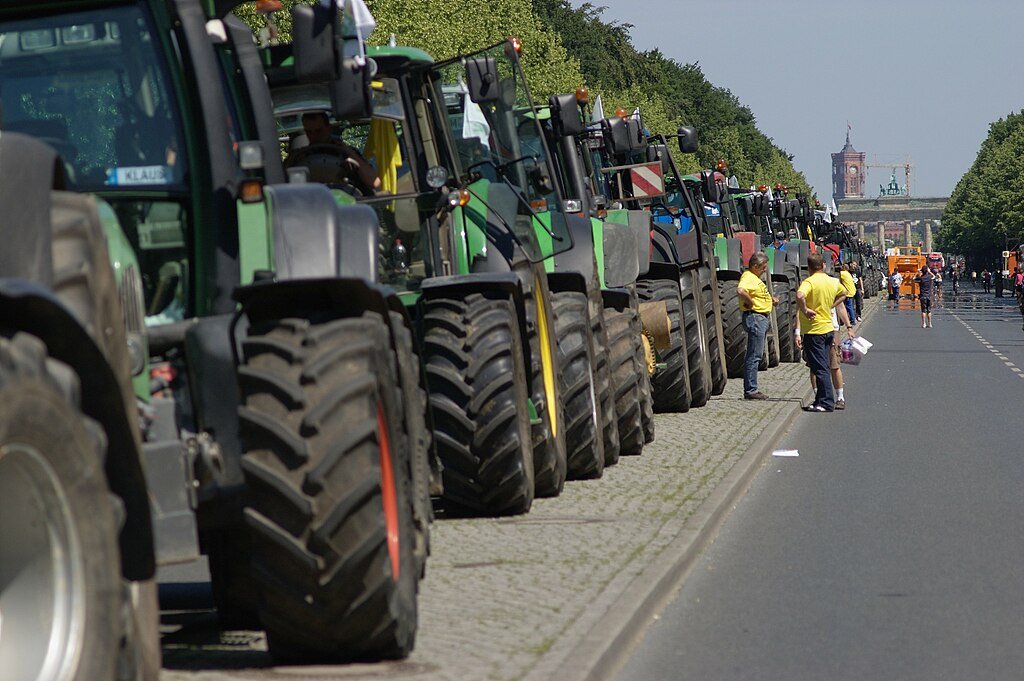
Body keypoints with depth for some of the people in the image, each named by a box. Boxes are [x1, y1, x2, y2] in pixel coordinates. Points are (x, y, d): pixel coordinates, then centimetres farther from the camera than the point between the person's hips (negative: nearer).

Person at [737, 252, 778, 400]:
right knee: (754, 356, -8)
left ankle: (751, 389, 19)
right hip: (755, 317, -11)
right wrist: (751, 303, -24)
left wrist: (770, 298, 16)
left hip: (762, 318, 11)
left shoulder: (754, 277, 16)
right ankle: (750, 390, -5)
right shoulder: (748, 278, -17)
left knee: (756, 355, 14)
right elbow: (740, 290, -38)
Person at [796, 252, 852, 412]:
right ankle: (821, 400, 20)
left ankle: (827, 403, -5)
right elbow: (843, 294, 30)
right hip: (828, 329, 7)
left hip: (813, 331, -7)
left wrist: (805, 310, -20)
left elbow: (800, 296, -35)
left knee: (820, 368, -5)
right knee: (823, 367, 14)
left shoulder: (809, 282, -15)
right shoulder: (833, 282, 8)